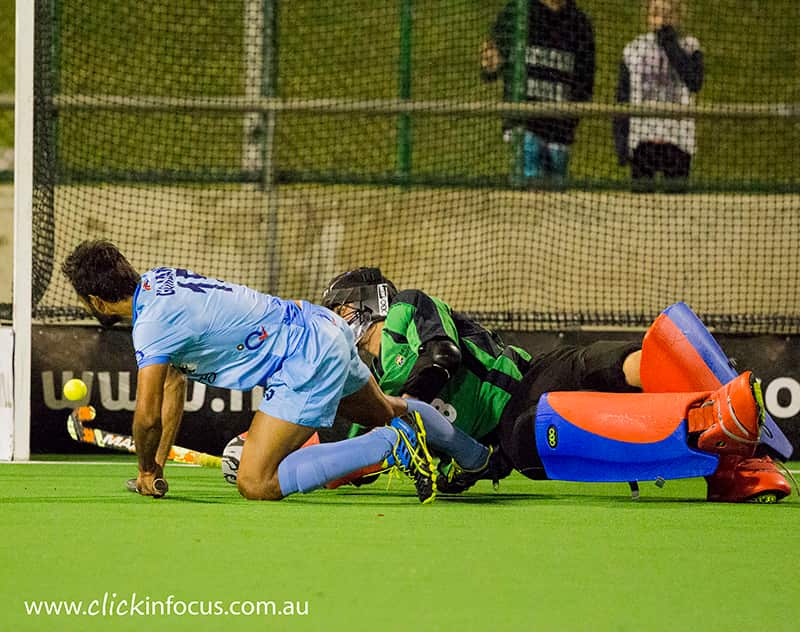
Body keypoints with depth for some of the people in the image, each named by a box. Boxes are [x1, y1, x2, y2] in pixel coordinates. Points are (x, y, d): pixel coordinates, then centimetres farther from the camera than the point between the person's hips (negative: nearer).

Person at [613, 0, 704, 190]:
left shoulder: (689, 47, 5)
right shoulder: (634, 50, 7)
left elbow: (694, 82, -13)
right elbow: (622, 99, 8)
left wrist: (671, 46, -11)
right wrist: (620, 140, 1)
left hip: (678, 140, -1)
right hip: (641, 140, 1)